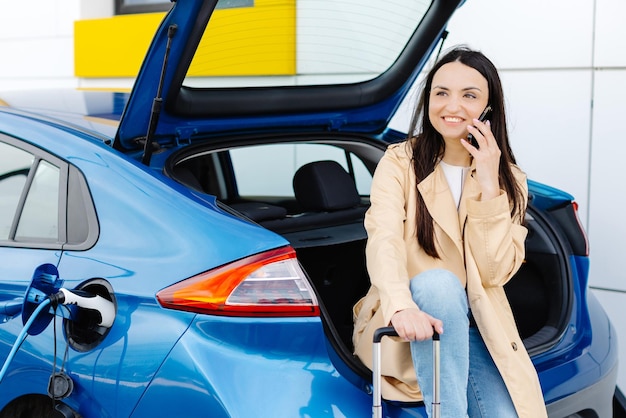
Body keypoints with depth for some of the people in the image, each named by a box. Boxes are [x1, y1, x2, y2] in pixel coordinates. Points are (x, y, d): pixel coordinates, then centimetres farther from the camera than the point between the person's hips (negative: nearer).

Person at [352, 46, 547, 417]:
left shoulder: (510, 181, 5)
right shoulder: (400, 161, -2)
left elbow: (496, 272, -6)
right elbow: (383, 241, -19)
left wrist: (488, 186, -15)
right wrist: (401, 306, -39)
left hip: (477, 330, 2)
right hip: (405, 330, -2)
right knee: (438, 283, -35)